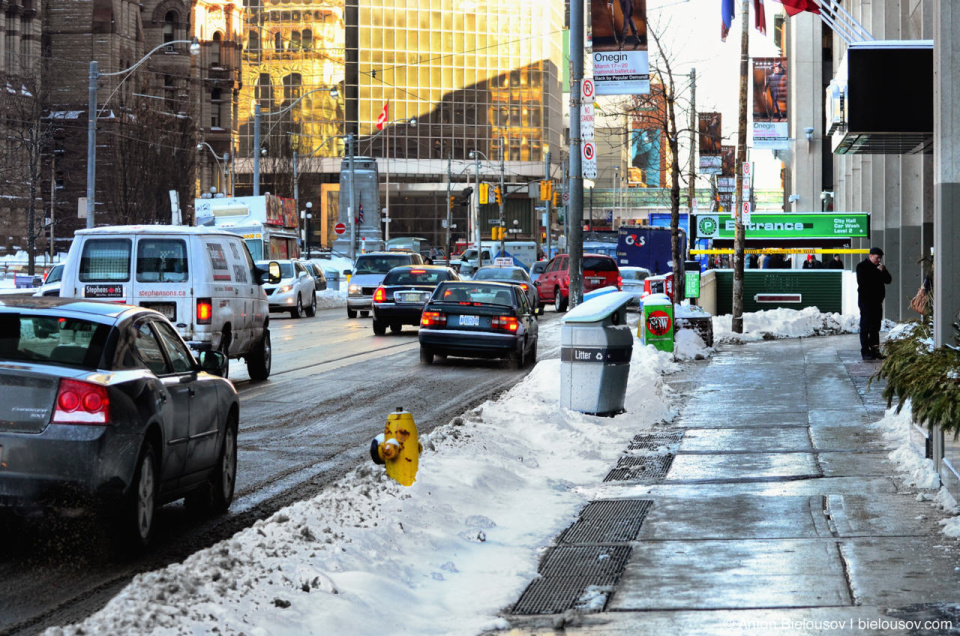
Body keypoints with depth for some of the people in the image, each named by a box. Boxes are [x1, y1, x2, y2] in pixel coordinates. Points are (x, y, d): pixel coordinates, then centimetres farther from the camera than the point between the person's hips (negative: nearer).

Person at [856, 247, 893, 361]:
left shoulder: (879, 267, 15)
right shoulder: (862, 266, -5)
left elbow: (888, 280, 10)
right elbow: (862, 281, -19)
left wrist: (883, 272, -9)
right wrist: (877, 272, -16)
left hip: (877, 300, 7)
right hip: (866, 301, -7)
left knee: (875, 327, 9)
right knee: (865, 326, -6)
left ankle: (875, 350, 14)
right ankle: (865, 351, -6)